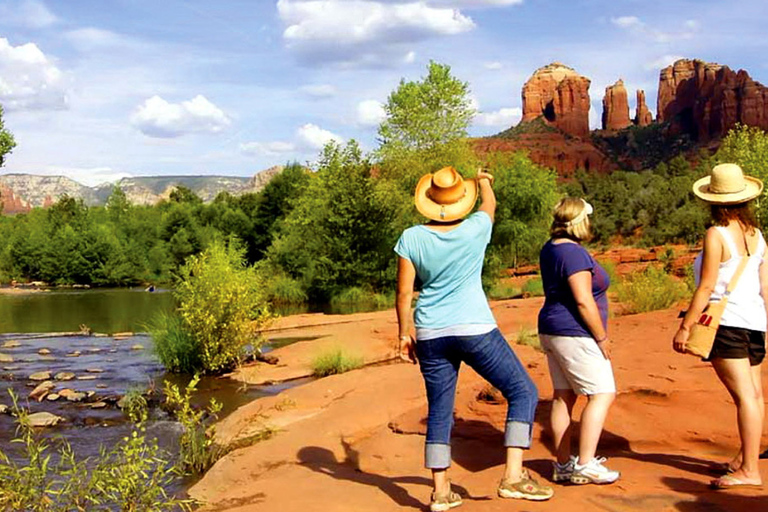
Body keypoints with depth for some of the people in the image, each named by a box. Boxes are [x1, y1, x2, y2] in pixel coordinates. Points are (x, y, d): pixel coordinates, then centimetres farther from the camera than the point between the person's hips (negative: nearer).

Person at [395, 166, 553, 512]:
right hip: (474, 330, -3)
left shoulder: (411, 238, -2)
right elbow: (490, 202, 18)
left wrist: (404, 335, 9)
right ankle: (513, 476, -4)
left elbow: (404, 293, -1)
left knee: (439, 412, 12)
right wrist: (484, 181, 39)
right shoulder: (475, 230, -5)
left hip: (430, 335, 3)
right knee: (524, 392, 7)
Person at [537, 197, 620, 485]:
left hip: (551, 331, 10)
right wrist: (602, 337, -15)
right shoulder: (574, 253, -19)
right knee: (602, 395, -5)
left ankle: (563, 464, 19)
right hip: (575, 334, -10)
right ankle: (585, 466, -6)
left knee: (563, 396, 12)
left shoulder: (549, 249, 10)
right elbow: (584, 301, -21)